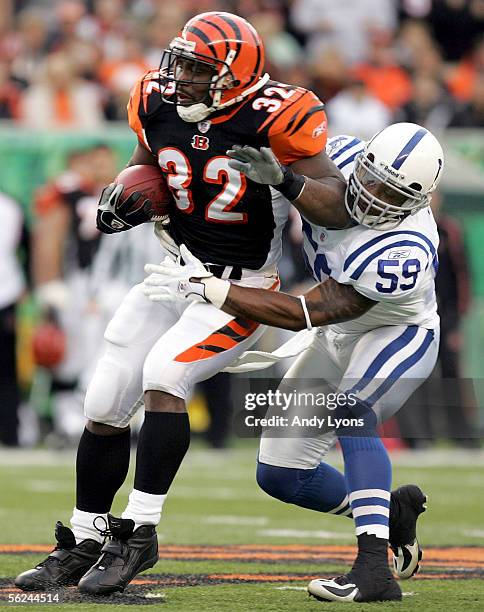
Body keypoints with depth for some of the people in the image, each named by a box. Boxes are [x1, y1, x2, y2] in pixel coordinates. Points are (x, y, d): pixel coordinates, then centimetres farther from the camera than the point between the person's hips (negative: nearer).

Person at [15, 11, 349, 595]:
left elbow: (337, 210, -20)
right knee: (104, 407, 3)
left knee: (163, 373, -27)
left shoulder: (273, 119, -21)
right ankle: (84, 543, 18)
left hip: (239, 289, -6)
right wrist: (120, 200, -4)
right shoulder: (161, 103, -5)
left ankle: (140, 532, -18)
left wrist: (285, 178, -37)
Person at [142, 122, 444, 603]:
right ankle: (394, 509, 27)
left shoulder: (404, 252, -38)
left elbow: (305, 314, -36)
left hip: (399, 335, -7)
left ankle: (375, 569, -40)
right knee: (279, 474, 3)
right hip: (339, 337, 7)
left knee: (349, 411, -37)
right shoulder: (340, 155, -21)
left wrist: (205, 287, -38)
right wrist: (268, 167, -28)